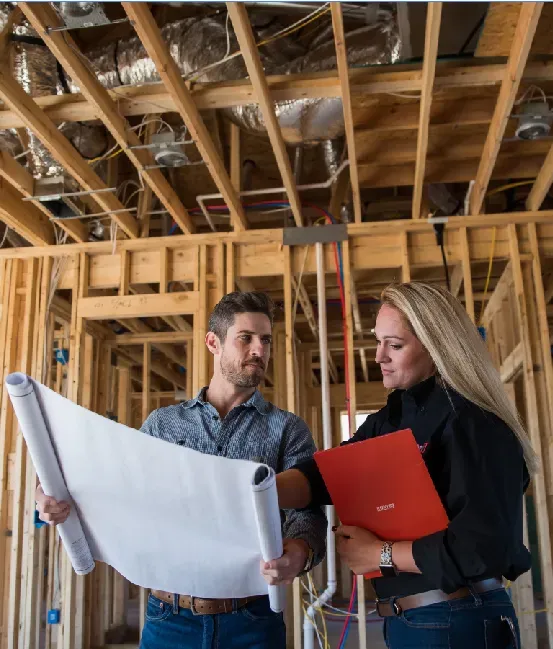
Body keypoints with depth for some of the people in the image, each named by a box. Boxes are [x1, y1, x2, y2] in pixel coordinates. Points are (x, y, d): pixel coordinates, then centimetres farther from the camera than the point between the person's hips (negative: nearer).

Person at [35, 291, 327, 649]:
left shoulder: (287, 429, 1)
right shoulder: (162, 423, 7)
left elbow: (306, 512, -9)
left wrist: (298, 554, -31)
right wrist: (63, 504, -12)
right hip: (169, 619, 1)